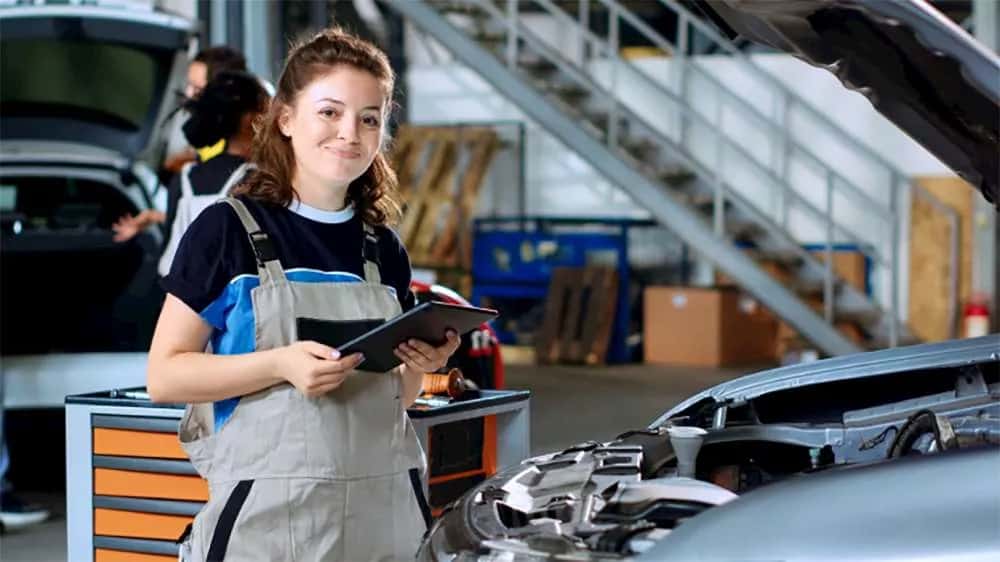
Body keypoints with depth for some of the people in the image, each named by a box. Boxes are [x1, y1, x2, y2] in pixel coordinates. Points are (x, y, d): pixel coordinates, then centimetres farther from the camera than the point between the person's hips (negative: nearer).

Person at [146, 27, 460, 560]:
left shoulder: (384, 251, 10)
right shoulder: (226, 230, -5)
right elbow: (164, 376, -8)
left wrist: (418, 367, -3)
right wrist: (281, 364, -21)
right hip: (268, 513, -4)